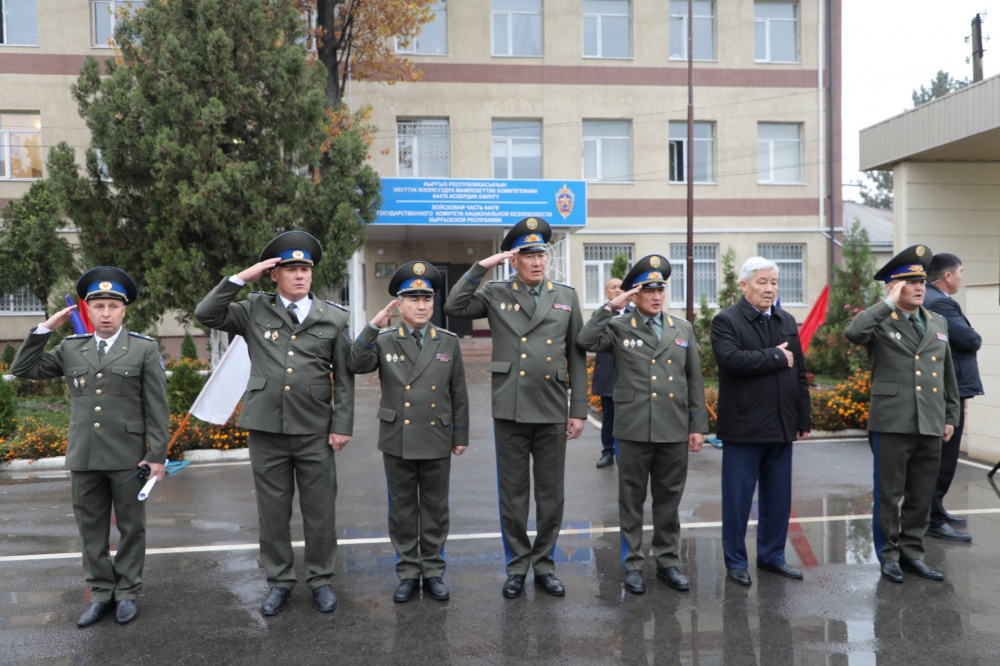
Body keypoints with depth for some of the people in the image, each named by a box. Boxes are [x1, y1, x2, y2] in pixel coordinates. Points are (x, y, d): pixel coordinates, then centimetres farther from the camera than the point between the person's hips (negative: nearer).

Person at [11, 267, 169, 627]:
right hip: (84, 458, 3)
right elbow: (23, 369, 8)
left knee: (131, 527, 8)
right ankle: (101, 594, 24)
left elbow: (157, 407, -4)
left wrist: (157, 455, -9)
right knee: (91, 529, 11)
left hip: (128, 458, -3)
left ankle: (127, 593, 21)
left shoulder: (144, 349, -2)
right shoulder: (71, 348, 9)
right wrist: (45, 328, 1)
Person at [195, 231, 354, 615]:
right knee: (272, 511, 9)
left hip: (315, 432, 0)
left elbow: (344, 378, 4)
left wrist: (342, 426, -2)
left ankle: (321, 580, 23)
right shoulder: (255, 311, 6)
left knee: (320, 511, 6)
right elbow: (206, 314, -2)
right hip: (266, 429, 1)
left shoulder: (334, 319, 4)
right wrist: (241, 277, -6)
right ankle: (279, 582, 25)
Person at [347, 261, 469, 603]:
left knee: (435, 509, 9)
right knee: (402, 509, 9)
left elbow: (459, 393, 5)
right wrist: (374, 327, -23)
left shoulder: (448, 342, 3)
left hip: (436, 442, 1)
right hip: (397, 442, 0)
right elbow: (356, 366, -17)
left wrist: (461, 436, 5)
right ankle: (407, 573, 21)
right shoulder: (384, 341, 1)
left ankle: (433, 572, 22)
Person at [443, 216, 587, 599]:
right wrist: (482, 266, -11)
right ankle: (517, 567, 21)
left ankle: (544, 565, 24)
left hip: (553, 413, 2)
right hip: (510, 412, -1)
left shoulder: (566, 297, 8)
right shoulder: (496, 294, 4)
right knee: (513, 495, 7)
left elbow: (577, 357, 8)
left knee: (551, 495, 9)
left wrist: (579, 410, 3)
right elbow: (454, 307, -11)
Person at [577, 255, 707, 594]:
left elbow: (695, 381, 11)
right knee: (632, 500, 6)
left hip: (674, 431, 3)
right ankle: (633, 564, 18)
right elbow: (586, 340, -18)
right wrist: (611, 307, -17)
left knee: (669, 499, 11)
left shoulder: (683, 329, 11)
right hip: (633, 430, -3)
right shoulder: (618, 328, 1)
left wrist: (698, 425, 7)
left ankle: (667, 561, 25)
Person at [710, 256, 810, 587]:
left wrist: (803, 419, 12)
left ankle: (772, 556, 28)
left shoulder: (787, 322, 14)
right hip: (743, 427, -6)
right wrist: (776, 356, -15)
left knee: (779, 498, 14)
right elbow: (731, 359, -24)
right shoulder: (726, 321, -6)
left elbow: (799, 373, 15)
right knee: (738, 498, 3)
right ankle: (735, 561, 16)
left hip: (781, 426, 6)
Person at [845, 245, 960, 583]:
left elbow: (947, 374, 20)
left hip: (930, 426, 5)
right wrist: (890, 303, -20)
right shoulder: (880, 322, -3)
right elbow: (852, 332, -28)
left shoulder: (939, 323, 14)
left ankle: (912, 553, 25)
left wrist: (951, 416, 17)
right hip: (892, 424, -5)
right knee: (889, 495, 4)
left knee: (921, 495, 12)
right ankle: (889, 555, 17)